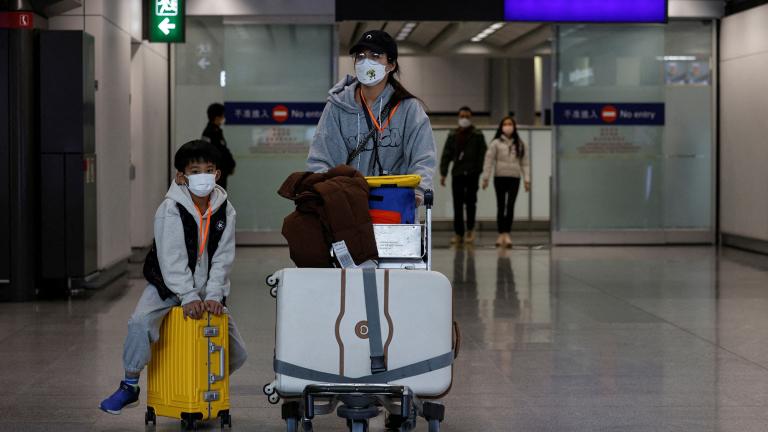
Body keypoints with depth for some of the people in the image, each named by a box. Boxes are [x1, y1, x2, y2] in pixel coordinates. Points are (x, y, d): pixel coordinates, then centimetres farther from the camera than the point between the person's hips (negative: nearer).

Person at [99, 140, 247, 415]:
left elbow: (222, 258, -7)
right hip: (168, 284, -4)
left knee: (236, 354, -1)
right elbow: (172, 259, -22)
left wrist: (213, 296, -18)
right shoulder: (170, 209, -17)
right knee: (141, 322, -32)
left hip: (205, 289, 4)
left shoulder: (225, 210, -5)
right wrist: (188, 297, -29)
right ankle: (130, 387, -12)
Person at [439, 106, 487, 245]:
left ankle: (470, 230, 15)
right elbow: (446, 154, 9)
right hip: (457, 174, 2)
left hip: (472, 174, -2)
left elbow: (482, 154, -1)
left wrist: (481, 172, -10)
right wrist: (443, 173, 2)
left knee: (470, 202, 1)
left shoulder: (477, 135, 3)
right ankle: (459, 233, 5)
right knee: (457, 204, 1)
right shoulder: (452, 135, 11)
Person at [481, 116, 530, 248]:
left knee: (510, 206, -6)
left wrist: (526, 179, 1)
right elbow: (489, 160, -2)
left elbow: (525, 162, 7)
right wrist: (485, 178, -7)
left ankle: (507, 234, -3)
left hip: (514, 178, 1)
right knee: (500, 206, 3)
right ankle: (501, 234, 9)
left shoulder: (520, 144, 7)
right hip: (500, 178, -1)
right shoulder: (496, 143, 0)